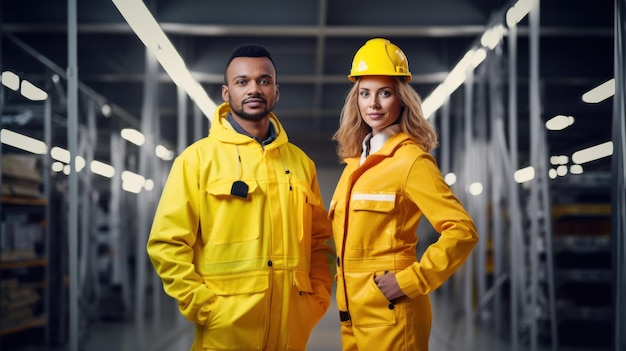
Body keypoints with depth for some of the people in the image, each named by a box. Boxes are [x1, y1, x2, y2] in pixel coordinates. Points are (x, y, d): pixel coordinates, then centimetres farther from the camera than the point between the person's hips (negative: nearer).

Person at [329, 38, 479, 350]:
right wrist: (345, 296, 11)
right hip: (352, 310, 7)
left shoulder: (411, 161, -10)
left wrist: (410, 281, -18)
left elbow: (462, 231, -16)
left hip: (389, 313, -7)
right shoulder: (356, 161, 11)